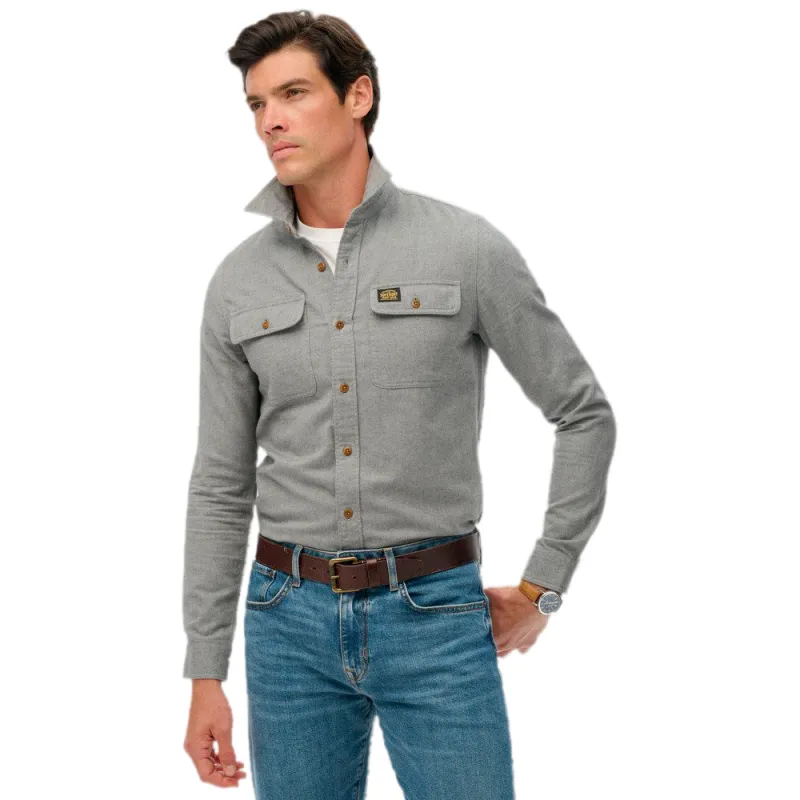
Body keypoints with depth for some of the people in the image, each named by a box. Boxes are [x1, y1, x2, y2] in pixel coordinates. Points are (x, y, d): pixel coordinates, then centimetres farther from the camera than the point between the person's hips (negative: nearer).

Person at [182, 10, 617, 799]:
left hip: (435, 615, -2)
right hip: (291, 617, 3)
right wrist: (205, 675, 4)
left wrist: (541, 587, 1)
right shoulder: (239, 282, 3)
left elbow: (584, 414, 1)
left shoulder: (466, 248, -6)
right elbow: (220, 485, 6)